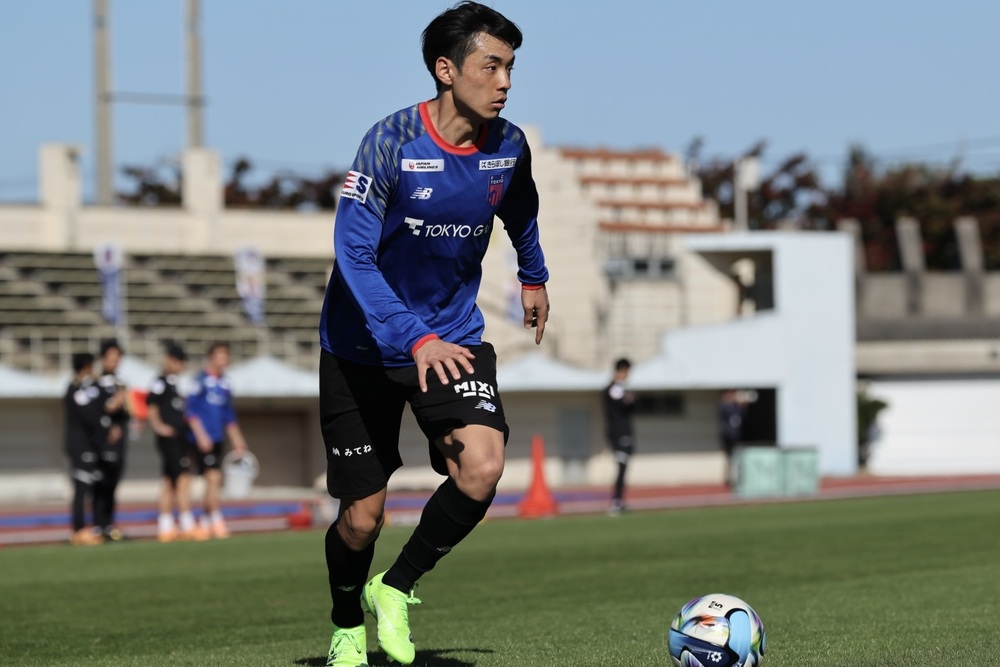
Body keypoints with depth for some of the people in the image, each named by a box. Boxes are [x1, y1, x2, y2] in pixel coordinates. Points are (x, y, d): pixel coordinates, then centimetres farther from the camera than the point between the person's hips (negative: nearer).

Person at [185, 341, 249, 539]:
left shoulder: (225, 384, 14)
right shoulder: (201, 381, -8)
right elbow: (191, 410, -11)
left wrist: (237, 440, 19)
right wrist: (201, 435, -17)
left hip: (217, 439, 7)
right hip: (203, 440, -7)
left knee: (214, 482, 8)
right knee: (213, 477, -14)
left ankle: (205, 523, 17)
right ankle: (217, 522, -14)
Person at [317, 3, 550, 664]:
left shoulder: (509, 148, -6)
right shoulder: (391, 143, -21)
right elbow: (353, 252, -26)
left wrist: (534, 277, 34)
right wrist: (415, 340, -37)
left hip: (454, 336, 3)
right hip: (363, 345, -3)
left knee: (482, 470, -23)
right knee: (362, 516, 2)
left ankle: (394, 590, 1)